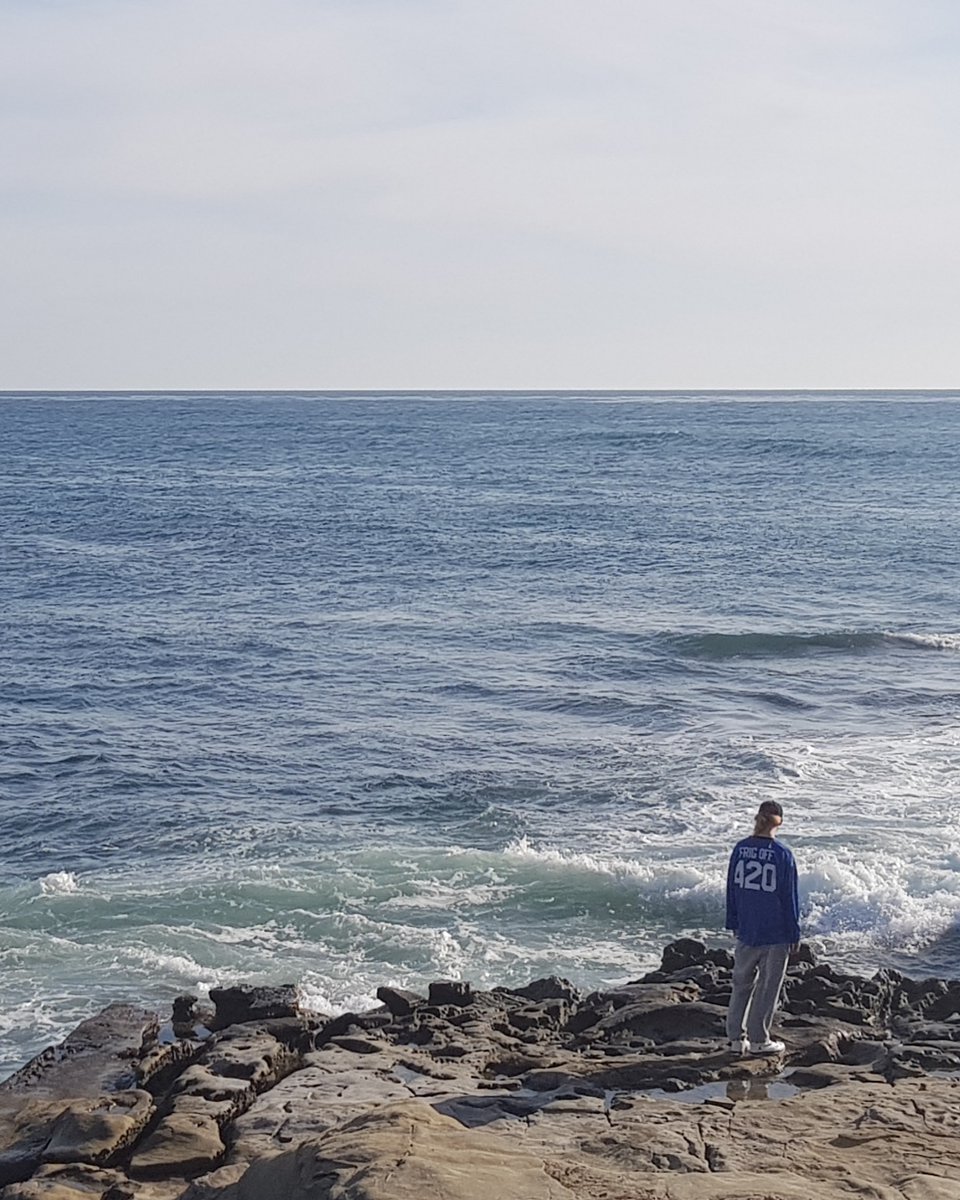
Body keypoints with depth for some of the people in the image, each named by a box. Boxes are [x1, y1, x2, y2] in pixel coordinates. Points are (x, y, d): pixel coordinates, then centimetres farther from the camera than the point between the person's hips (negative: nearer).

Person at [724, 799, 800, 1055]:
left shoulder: (740, 849, -2)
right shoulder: (782, 855, -14)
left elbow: (732, 888, 6)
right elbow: (789, 897, -9)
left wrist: (734, 924, 17)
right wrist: (794, 933, 0)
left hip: (746, 931, 4)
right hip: (776, 933, -4)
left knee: (742, 983, 15)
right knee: (768, 987, 7)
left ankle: (735, 1037, 16)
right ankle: (758, 1040, 12)